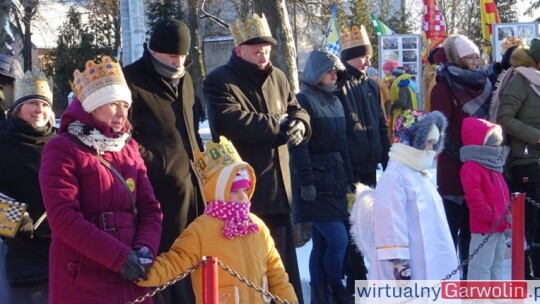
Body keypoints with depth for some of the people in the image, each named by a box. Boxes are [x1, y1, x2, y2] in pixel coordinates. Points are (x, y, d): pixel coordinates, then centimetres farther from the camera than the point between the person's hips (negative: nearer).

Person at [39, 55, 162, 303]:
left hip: (130, 279, 6)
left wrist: (145, 249, -11)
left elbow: (150, 208, 9)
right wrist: (118, 257, -20)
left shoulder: (129, 148, 15)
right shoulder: (62, 149, -5)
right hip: (83, 281, -6)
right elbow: (63, 218, -16)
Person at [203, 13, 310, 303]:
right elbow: (231, 121, -24)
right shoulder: (219, 82, -9)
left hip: (277, 186, 6)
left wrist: (298, 124, -10)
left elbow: (297, 111, 16)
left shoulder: (277, 77, 11)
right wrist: (280, 125, -17)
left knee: (282, 257, 14)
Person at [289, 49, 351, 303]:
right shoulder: (303, 101, -9)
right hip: (316, 182, -7)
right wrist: (306, 182, -19)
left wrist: (348, 179, 15)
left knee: (322, 242, 9)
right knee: (339, 239, -10)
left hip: (334, 180, 7)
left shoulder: (335, 102, 15)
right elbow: (298, 146, -15)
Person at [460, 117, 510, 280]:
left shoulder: (493, 165, 17)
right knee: (481, 267, -6)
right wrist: (493, 217, -21)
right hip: (484, 228, -10)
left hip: (499, 227, 10)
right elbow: (474, 199, -23)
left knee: (497, 264, 16)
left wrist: (507, 217, 14)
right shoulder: (471, 167, -14)